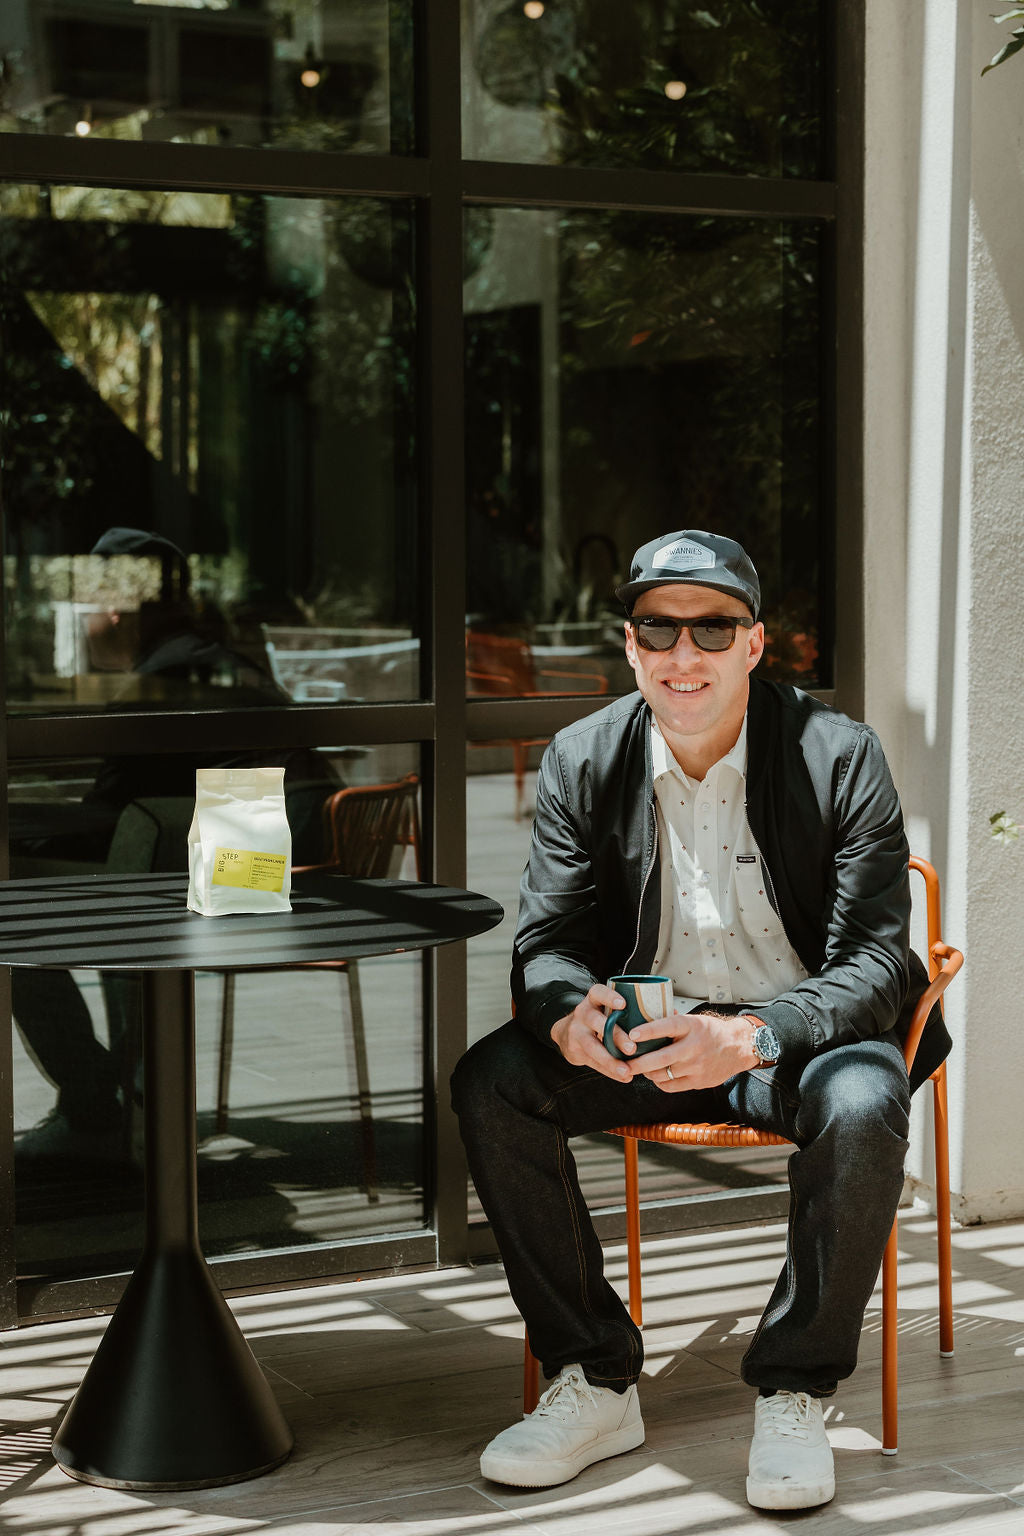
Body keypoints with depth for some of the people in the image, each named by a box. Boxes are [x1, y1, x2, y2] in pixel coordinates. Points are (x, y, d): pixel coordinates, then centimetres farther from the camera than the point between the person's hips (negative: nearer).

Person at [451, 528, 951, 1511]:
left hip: (799, 1031, -3)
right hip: (644, 1028, 3)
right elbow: (546, 942, -2)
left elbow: (874, 964, -18)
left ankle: (793, 1396, -15)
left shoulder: (840, 757, -13)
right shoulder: (581, 762, -3)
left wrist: (750, 1037, -38)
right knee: (490, 1082, -21)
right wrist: (571, 1019, -29)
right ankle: (594, 1384, -9)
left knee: (860, 1106, -36)